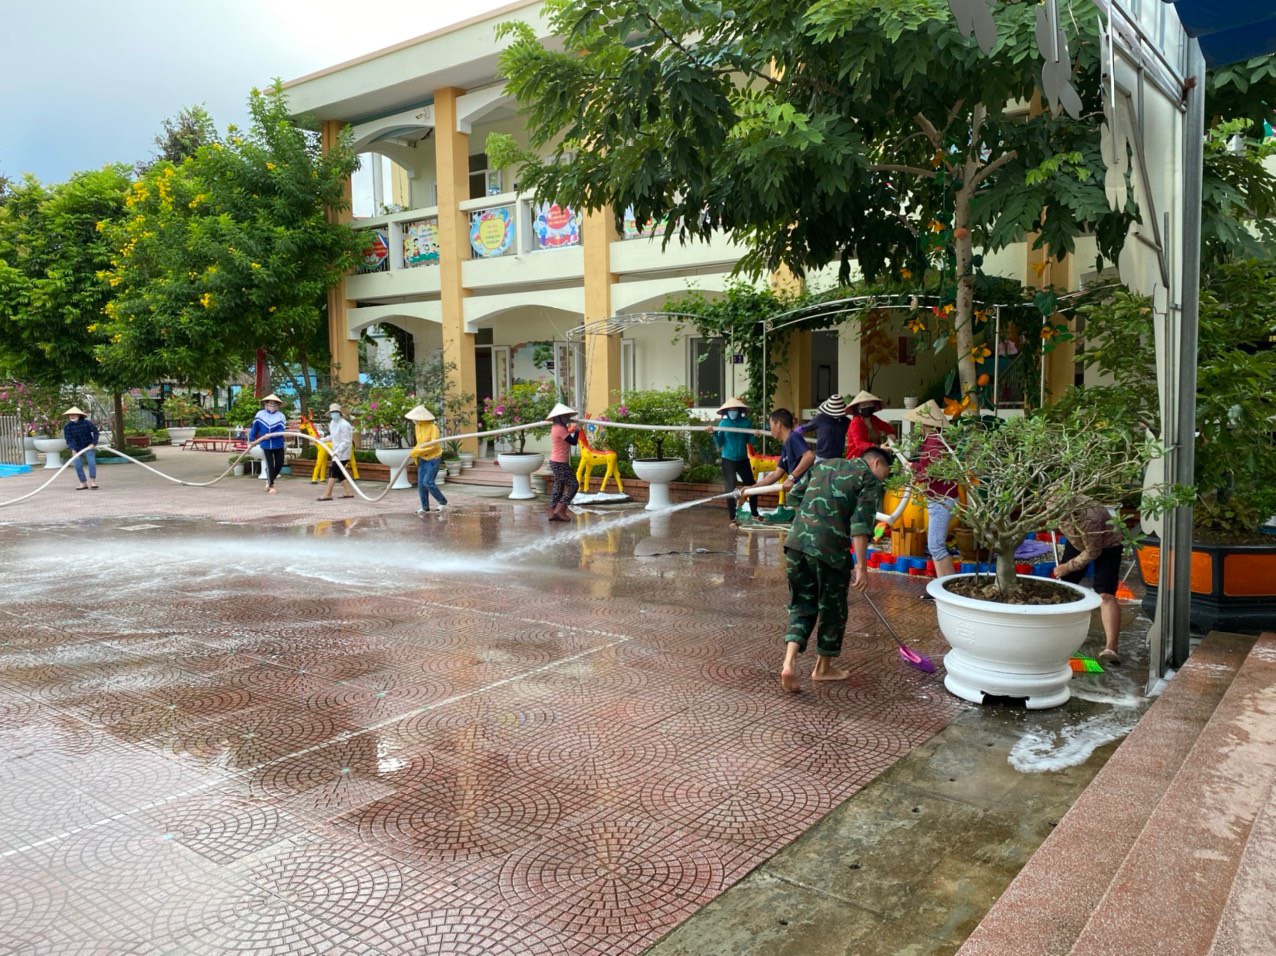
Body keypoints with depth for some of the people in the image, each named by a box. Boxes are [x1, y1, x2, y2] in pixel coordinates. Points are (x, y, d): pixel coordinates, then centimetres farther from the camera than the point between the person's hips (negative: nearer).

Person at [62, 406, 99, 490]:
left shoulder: (87, 423, -13)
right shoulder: (67, 427, -7)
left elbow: (95, 432, -8)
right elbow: (68, 439, -11)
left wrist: (93, 443, -17)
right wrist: (73, 449, -26)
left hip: (89, 447, -3)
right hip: (77, 449, 3)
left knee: (91, 463, -17)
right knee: (78, 466, -1)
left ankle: (93, 482, -14)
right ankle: (83, 483, 10)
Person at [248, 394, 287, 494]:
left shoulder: (281, 416, -8)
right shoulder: (260, 414, -3)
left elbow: (281, 431, -17)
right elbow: (254, 428, 6)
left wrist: (271, 435, -28)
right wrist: (251, 440, 10)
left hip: (278, 445, 1)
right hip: (266, 445, -1)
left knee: (279, 464, 8)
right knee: (270, 465, 0)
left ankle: (270, 480, 32)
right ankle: (271, 485, 13)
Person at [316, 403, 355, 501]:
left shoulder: (344, 425, -18)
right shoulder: (332, 423, 10)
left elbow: (346, 442, -21)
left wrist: (337, 451, -27)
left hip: (342, 453, -9)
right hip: (337, 452, 9)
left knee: (333, 472, -9)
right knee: (339, 473, 11)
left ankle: (327, 494, -6)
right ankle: (348, 492, 18)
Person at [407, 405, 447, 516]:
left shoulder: (433, 427, -20)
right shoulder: (418, 427, 3)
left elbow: (434, 445, -25)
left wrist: (418, 451, -26)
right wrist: (415, 451, 0)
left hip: (434, 458, -7)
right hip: (423, 458, 7)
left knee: (427, 482, -13)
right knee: (421, 483, 3)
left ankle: (443, 502, 5)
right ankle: (425, 507, 12)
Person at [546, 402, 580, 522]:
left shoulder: (556, 428, 12)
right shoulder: (560, 429, -18)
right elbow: (573, 441, -17)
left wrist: (571, 429, 17)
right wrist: (577, 430, -8)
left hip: (556, 462, 10)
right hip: (560, 463, -10)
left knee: (558, 487, 12)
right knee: (573, 485, -7)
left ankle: (553, 512, 12)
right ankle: (559, 510, -9)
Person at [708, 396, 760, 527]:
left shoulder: (746, 422, -3)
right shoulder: (723, 423, -4)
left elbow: (751, 441, -1)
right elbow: (720, 444, -4)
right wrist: (714, 434, -19)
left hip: (743, 460, 2)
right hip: (728, 460, -1)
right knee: (730, 489, 1)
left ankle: (754, 515, 25)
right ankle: (732, 519, 8)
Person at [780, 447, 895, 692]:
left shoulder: (826, 465, 21)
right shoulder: (870, 480, 2)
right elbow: (861, 525, -11)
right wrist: (861, 567, -12)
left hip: (796, 541, 5)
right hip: (829, 549, -5)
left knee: (801, 605, 14)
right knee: (832, 609, 15)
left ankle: (789, 662, -4)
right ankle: (823, 668, 29)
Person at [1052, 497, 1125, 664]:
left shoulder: (1089, 518, -42)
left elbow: (1092, 552, -28)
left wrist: (1068, 566, -18)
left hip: (1107, 545, -6)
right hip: (1078, 542, 7)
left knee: (1105, 595, -21)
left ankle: (1111, 647, -29)